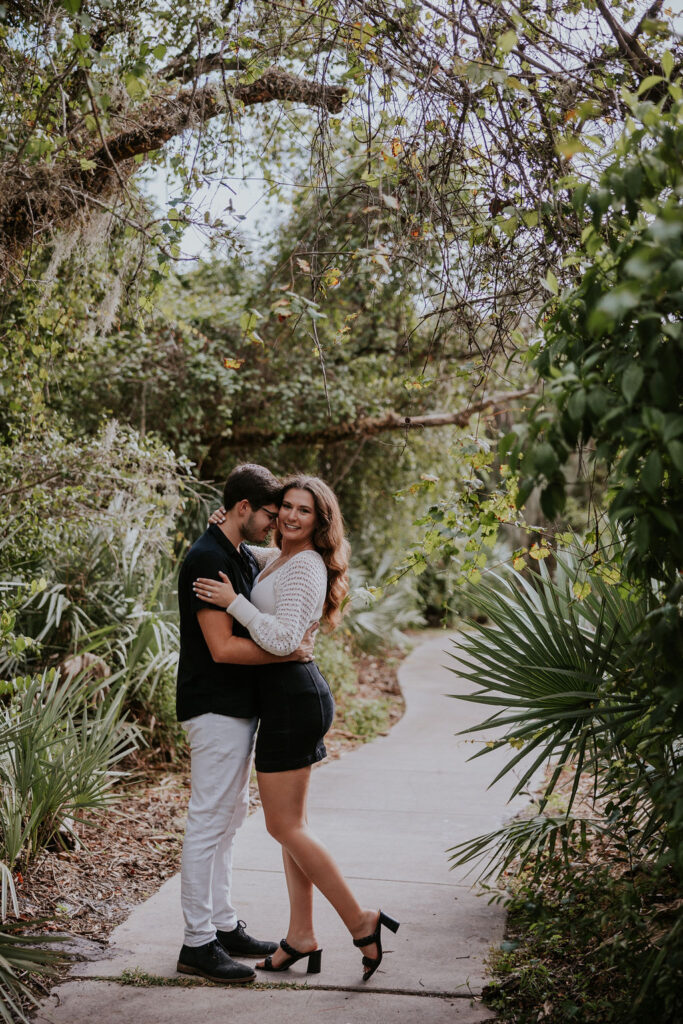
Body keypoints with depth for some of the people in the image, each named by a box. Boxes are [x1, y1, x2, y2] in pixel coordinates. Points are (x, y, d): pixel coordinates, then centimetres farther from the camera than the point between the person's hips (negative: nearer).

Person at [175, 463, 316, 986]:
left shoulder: (246, 559, 13)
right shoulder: (207, 560, -18)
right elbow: (222, 646, -23)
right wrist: (290, 652, -15)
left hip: (240, 707, 10)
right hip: (217, 709, -10)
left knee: (228, 818, 15)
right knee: (209, 821, -4)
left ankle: (224, 926, 25)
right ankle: (198, 943, 5)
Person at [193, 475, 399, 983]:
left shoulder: (305, 566, -15)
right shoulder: (280, 557, 14)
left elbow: (283, 638, -25)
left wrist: (233, 601, -22)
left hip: (292, 698, -10)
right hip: (292, 696, 10)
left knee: (285, 825, -4)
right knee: (291, 822, 12)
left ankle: (361, 920, 3)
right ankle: (302, 936, 18)